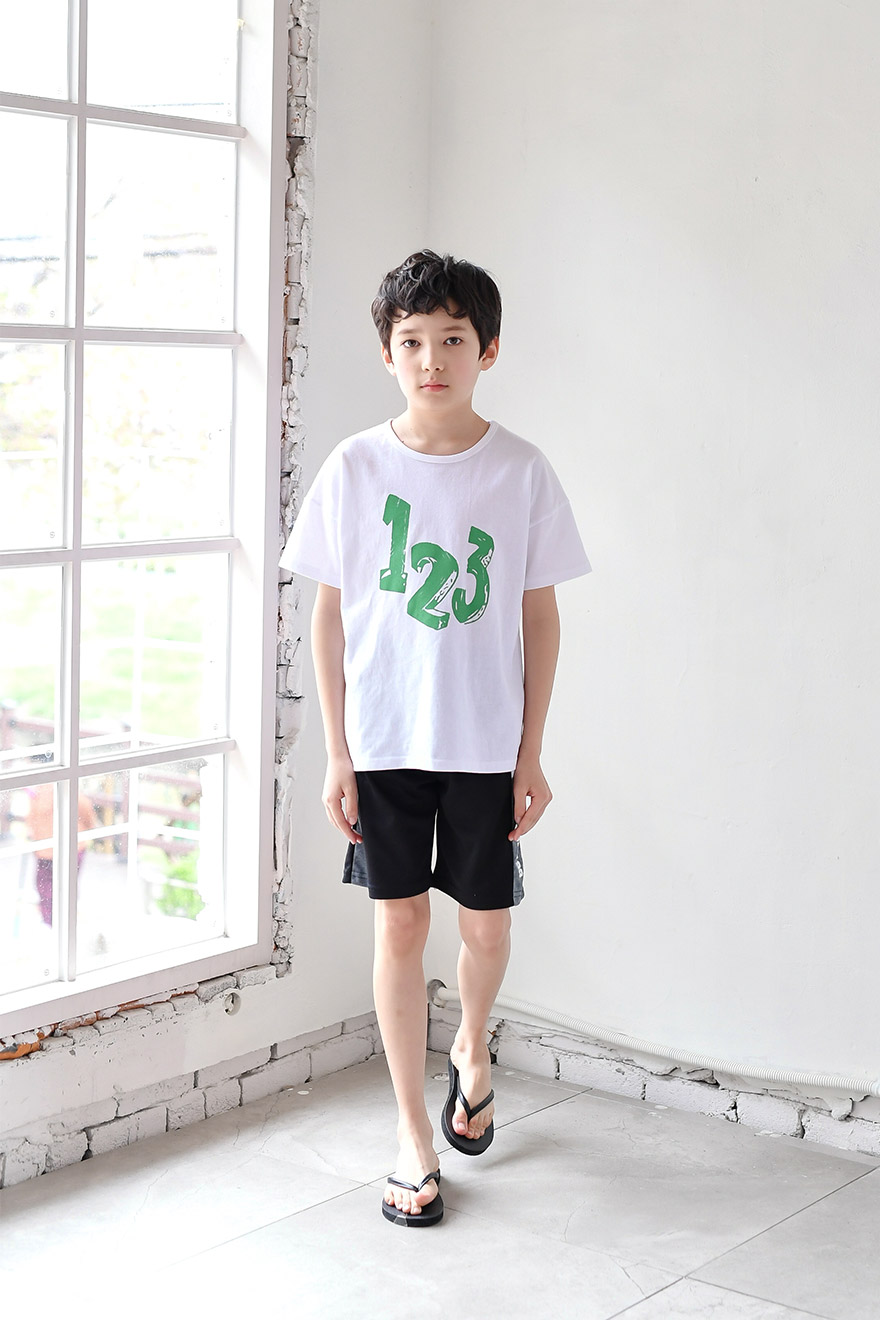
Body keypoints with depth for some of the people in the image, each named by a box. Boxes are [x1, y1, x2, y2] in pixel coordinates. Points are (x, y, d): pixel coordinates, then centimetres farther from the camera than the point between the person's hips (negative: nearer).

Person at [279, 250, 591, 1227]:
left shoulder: (521, 472, -3)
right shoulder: (355, 468, -3)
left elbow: (540, 616, 2)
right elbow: (330, 615, 1)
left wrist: (532, 753, -1)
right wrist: (336, 756, -2)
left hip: (486, 742, 0)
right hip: (383, 739, 0)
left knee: (486, 923, 7)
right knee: (401, 924, 5)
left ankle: (472, 1048, 41)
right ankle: (414, 1137, 17)